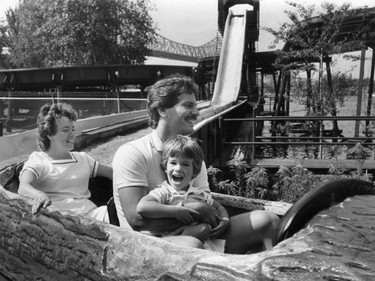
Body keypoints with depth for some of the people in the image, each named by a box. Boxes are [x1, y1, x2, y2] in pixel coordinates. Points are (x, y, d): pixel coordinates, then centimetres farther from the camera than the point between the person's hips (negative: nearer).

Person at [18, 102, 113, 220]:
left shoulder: (82, 158, 23)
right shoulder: (37, 160, 7)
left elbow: (112, 172, 18)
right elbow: (23, 188, -12)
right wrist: (39, 195, -34)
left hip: (90, 213, 2)